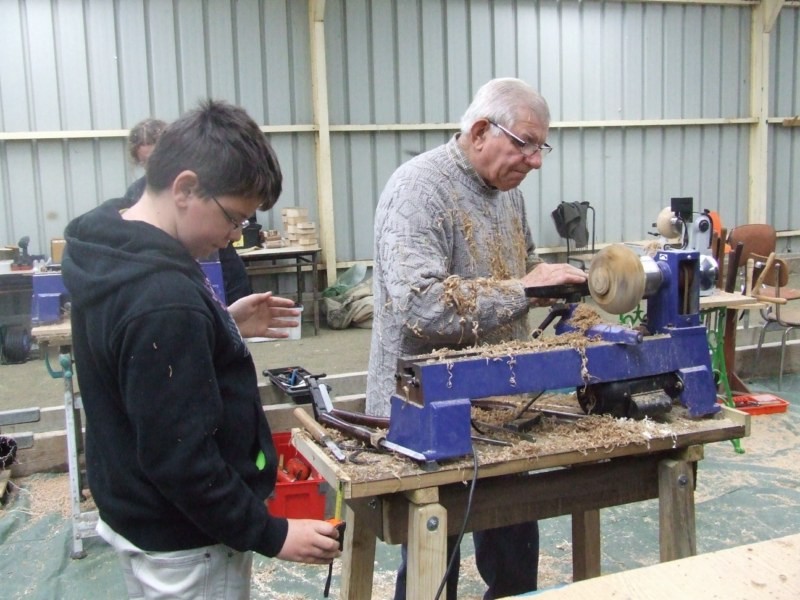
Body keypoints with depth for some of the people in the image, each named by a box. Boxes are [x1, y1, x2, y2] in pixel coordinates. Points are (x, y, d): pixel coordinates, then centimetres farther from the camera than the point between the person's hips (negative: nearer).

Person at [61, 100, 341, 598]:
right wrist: (269, 534, -19)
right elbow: (179, 458, -28)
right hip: (184, 542, -9)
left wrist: (220, 325, 7)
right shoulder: (163, 299, -31)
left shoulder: (110, 252, -1)